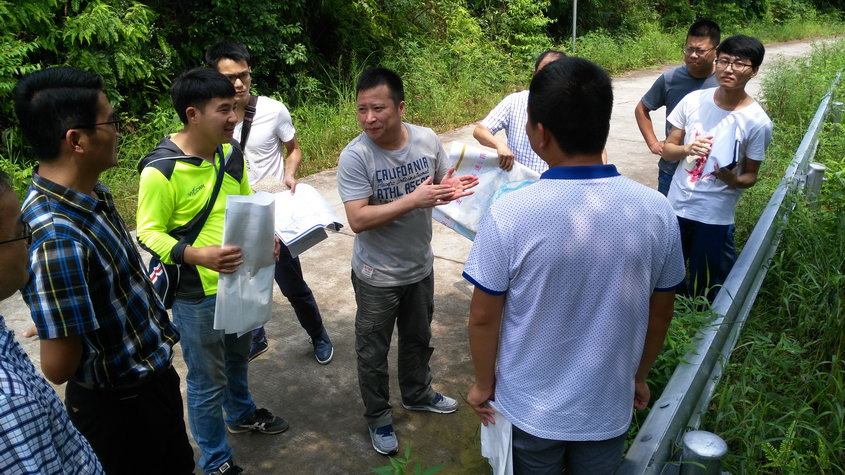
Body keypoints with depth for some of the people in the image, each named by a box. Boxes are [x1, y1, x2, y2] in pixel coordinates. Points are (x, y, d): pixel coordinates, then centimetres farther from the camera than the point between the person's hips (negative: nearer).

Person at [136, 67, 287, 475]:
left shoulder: (231, 152, -2)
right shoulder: (161, 170, -22)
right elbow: (148, 232, -17)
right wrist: (196, 255, -33)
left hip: (240, 279, 7)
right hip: (196, 294, -6)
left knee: (237, 357, 28)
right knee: (208, 381, 9)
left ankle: (241, 414, 55)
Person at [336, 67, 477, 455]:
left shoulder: (427, 139, -10)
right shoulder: (355, 156, -23)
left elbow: (440, 183, 4)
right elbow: (358, 220, -28)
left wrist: (450, 188, -21)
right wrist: (414, 200, -34)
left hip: (421, 265, 5)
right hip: (377, 276, -4)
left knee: (418, 339, 26)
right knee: (373, 352, 13)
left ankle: (418, 394, 52)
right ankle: (378, 418, 37)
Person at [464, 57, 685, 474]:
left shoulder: (508, 216, -25)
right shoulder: (656, 211, -15)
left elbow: (484, 317, -14)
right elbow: (660, 313, -1)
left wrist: (483, 384, 3)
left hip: (529, 408, -2)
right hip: (608, 407, 3)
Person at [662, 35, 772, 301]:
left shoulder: (757, 122, -11)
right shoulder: (693, 101, -4)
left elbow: (751, 175, -2)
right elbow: (668, 150, 3)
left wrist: (735, 180, -25)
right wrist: (686, 149, -19)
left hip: (715, 217, -2)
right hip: (676, 206, 3)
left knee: (703, 292, 9)